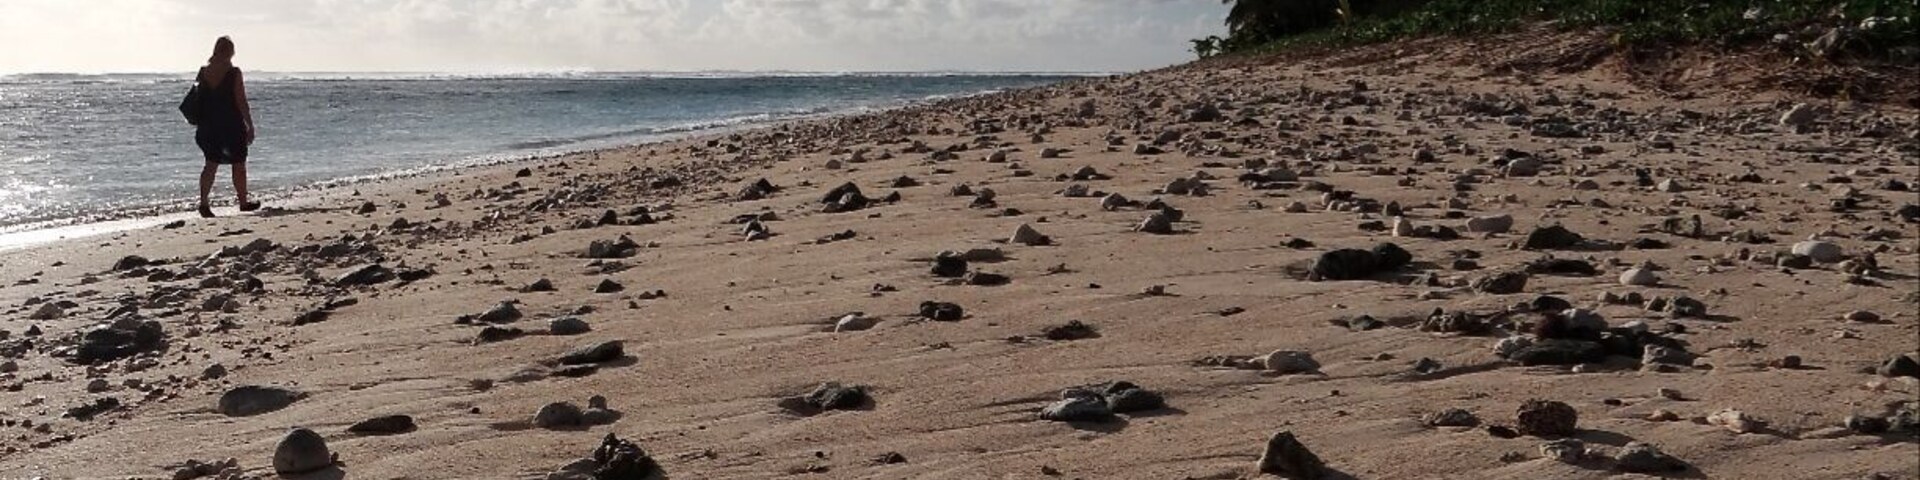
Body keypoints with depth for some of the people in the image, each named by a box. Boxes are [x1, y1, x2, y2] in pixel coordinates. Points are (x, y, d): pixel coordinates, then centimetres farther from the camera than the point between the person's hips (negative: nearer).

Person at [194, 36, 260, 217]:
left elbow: (197, 99, 8)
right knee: (239, 165, 9)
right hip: (232, 126, -5)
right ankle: (243, 203, 18)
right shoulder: (234, 73, -12)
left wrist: (202, 124, 17)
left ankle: (204, 202, -3)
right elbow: (241, 102, -13)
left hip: (209, 126, 5)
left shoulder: (203, 72, 3)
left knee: (211, 165, 9)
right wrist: (250, 126, -7)